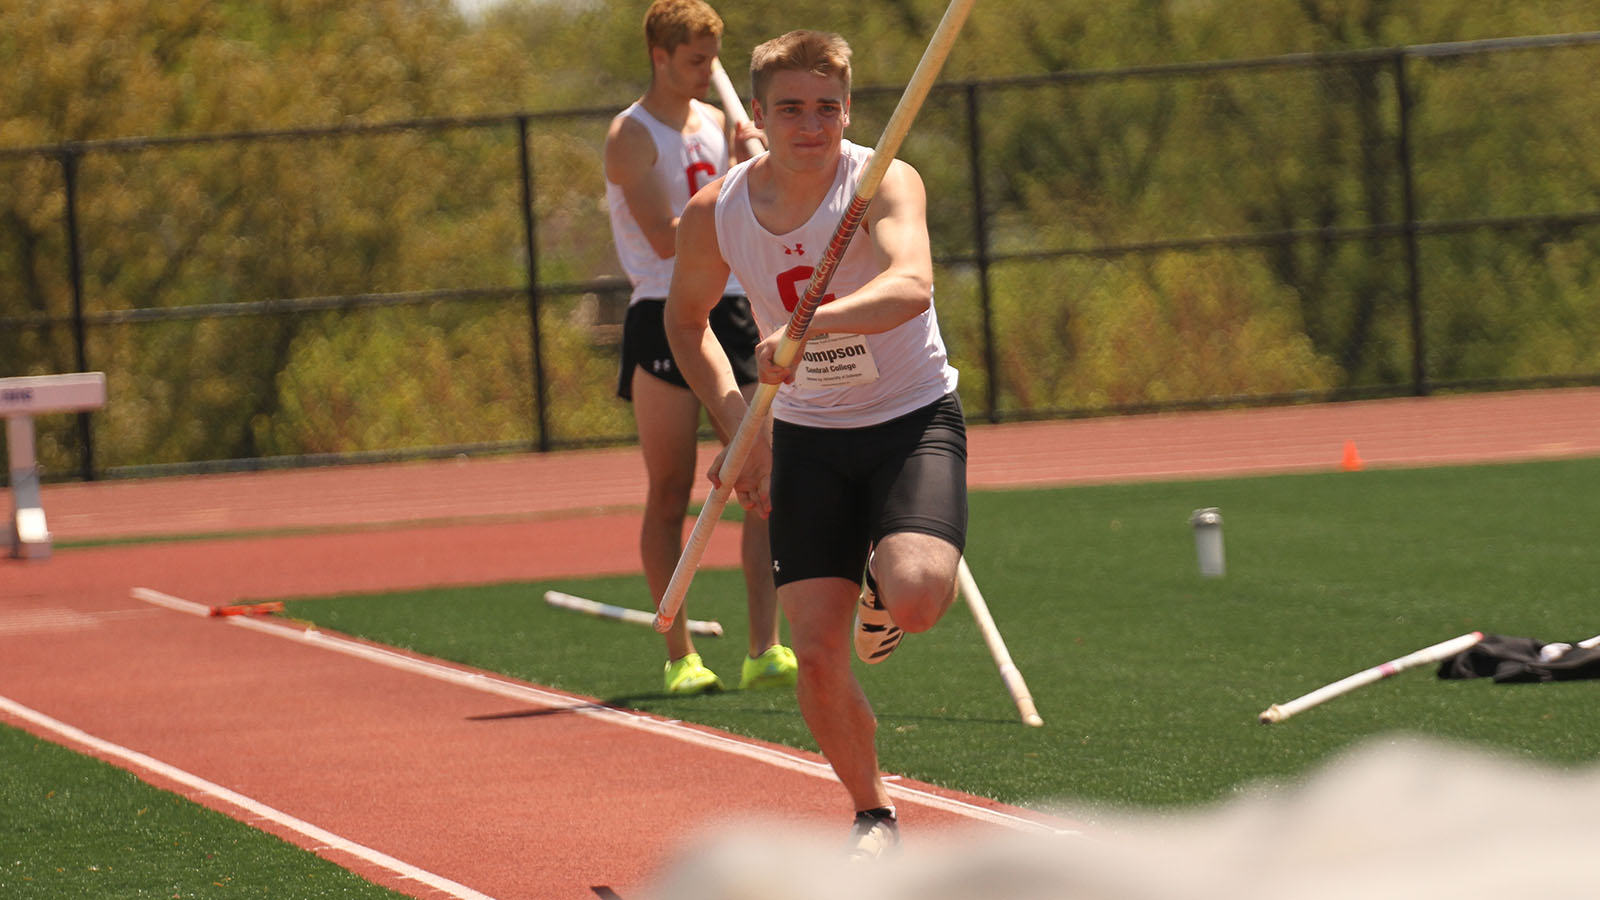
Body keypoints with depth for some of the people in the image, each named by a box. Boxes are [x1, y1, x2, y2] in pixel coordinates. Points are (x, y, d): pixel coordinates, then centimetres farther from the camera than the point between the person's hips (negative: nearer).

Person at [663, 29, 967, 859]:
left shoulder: (885, 184, -20)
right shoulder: (715, 214, -7)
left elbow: (911, 285, -41)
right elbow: (686, 318, 14)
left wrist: (808, 324, -56)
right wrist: (738, 423, 3)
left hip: (912, 419, -3)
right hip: (808, 438, 3)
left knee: (915, 598, -29)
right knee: (817, 652, -7)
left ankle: (881, 594, 12)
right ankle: (872, 815, 19)